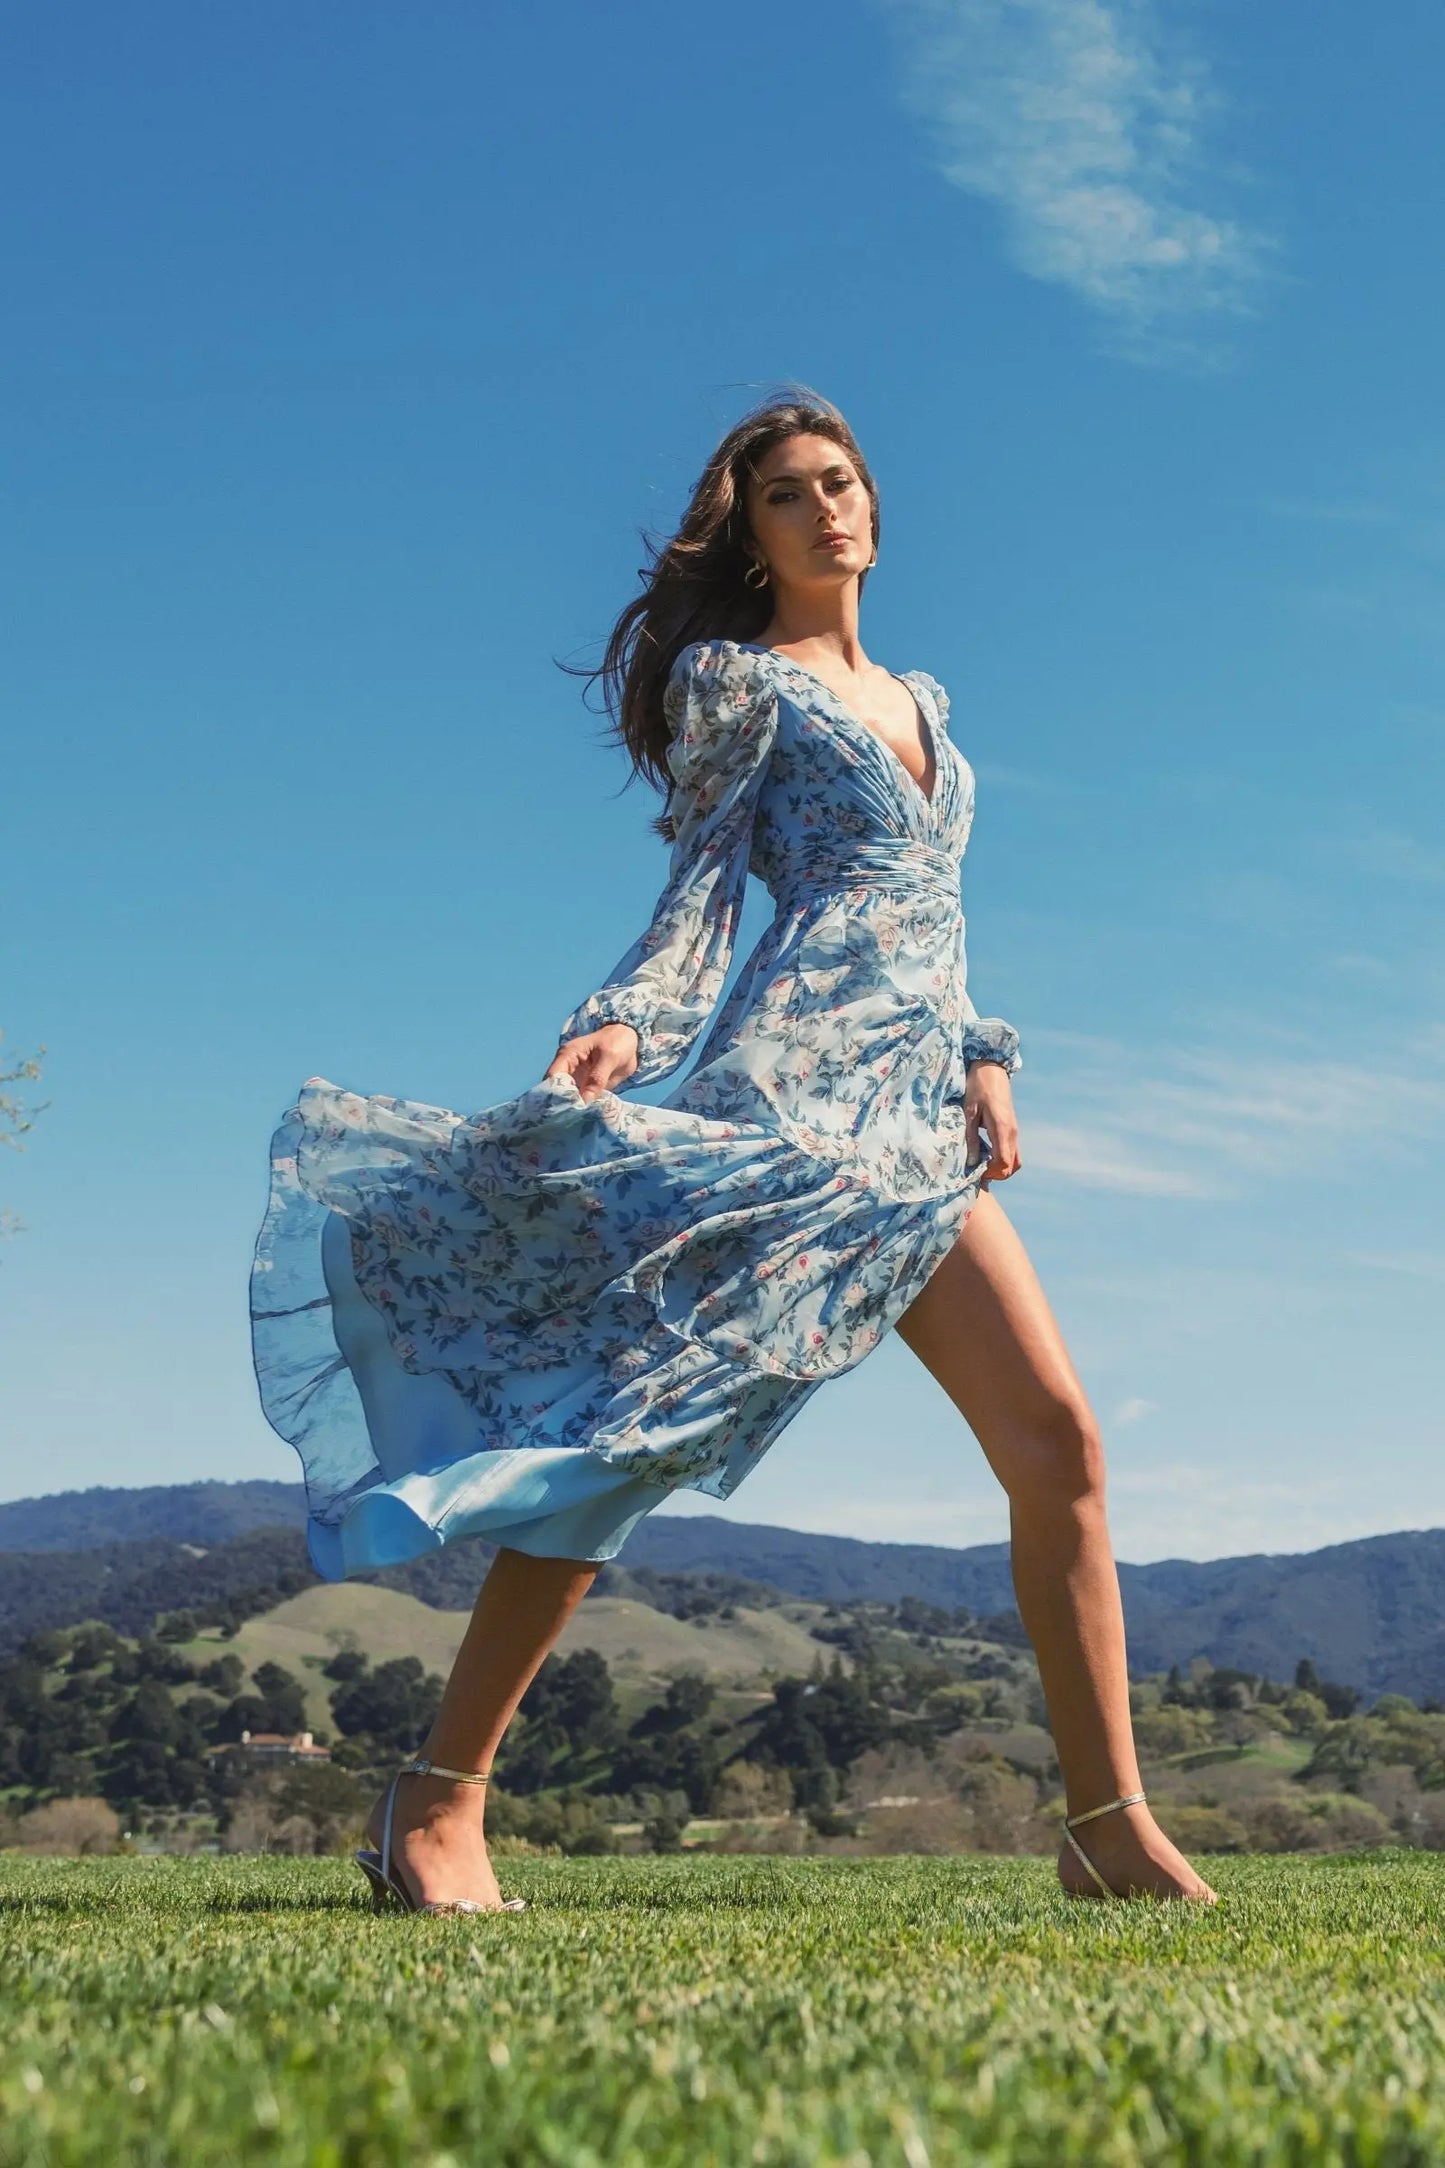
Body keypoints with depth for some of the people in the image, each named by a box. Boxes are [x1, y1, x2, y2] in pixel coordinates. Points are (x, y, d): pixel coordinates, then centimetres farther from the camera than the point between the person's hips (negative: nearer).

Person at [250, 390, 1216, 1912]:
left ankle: (1114, 1826, 6)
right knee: (633, 1410, -14)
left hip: (919, 1105, 7)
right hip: (800, 1071, -7)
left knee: (1056, 1440, -1)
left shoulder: (917, 698, 28)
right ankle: (440, 1798, -10)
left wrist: (984, 1061, 16)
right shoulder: (738, 681, 8)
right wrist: (619, 1028, -18)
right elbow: (697, 898, -1)